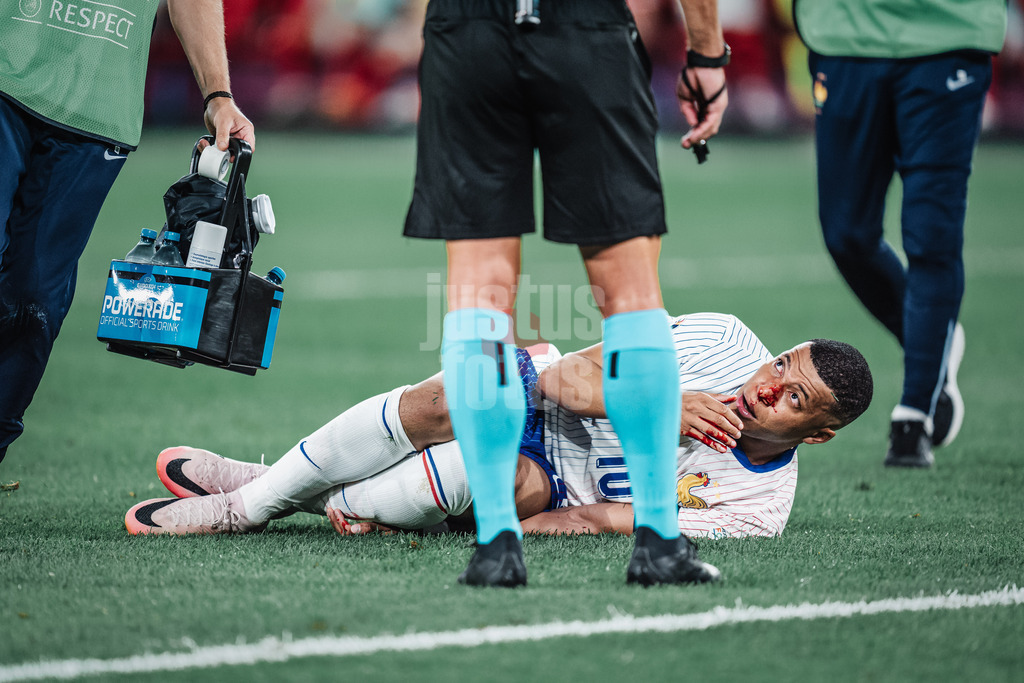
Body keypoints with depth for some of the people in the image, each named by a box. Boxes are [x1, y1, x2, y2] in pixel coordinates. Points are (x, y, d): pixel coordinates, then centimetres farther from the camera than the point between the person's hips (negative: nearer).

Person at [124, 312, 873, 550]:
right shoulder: (721, 340, -10)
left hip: (555, 499, -2)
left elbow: (607, 523, -21)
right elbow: (575, 375, -11)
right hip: (533, 401, 2)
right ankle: (262, 483, -13)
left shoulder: (762, 506, -15)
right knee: (447, 400, -31)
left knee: (518, 481, -36)